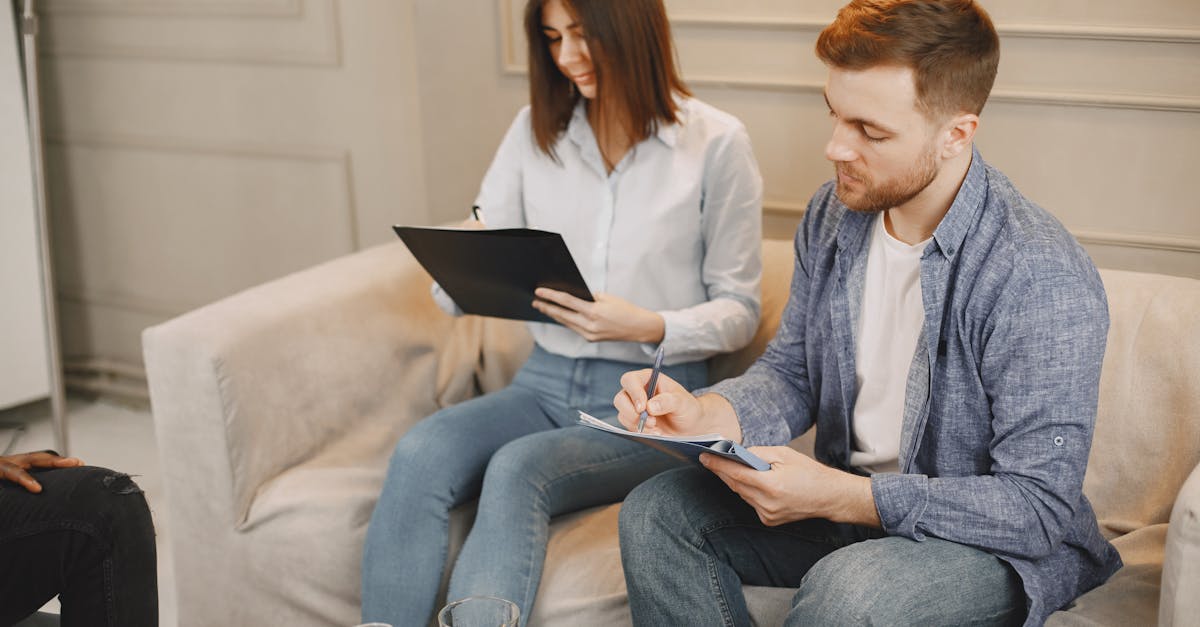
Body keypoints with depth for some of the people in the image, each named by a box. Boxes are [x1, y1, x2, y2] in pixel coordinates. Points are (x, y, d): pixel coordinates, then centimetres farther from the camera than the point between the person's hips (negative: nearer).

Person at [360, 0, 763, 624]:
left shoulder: (717, 143, -4)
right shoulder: (535, 130, 9)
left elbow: (739, 312, -1)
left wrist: (649, 327, -19)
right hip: (547, 382, 4)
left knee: (519, 468, -33)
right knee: (418, 454, -26)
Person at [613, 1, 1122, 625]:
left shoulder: (1045, 283, -26)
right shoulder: (833, 213, -2)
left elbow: (1037, 508, -25)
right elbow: (790, 372, 8)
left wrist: (837, 497, -31)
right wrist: (705, 416, -15)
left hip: (993, 544, -7)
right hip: (848, 498, 7)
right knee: (657, 511, -9)